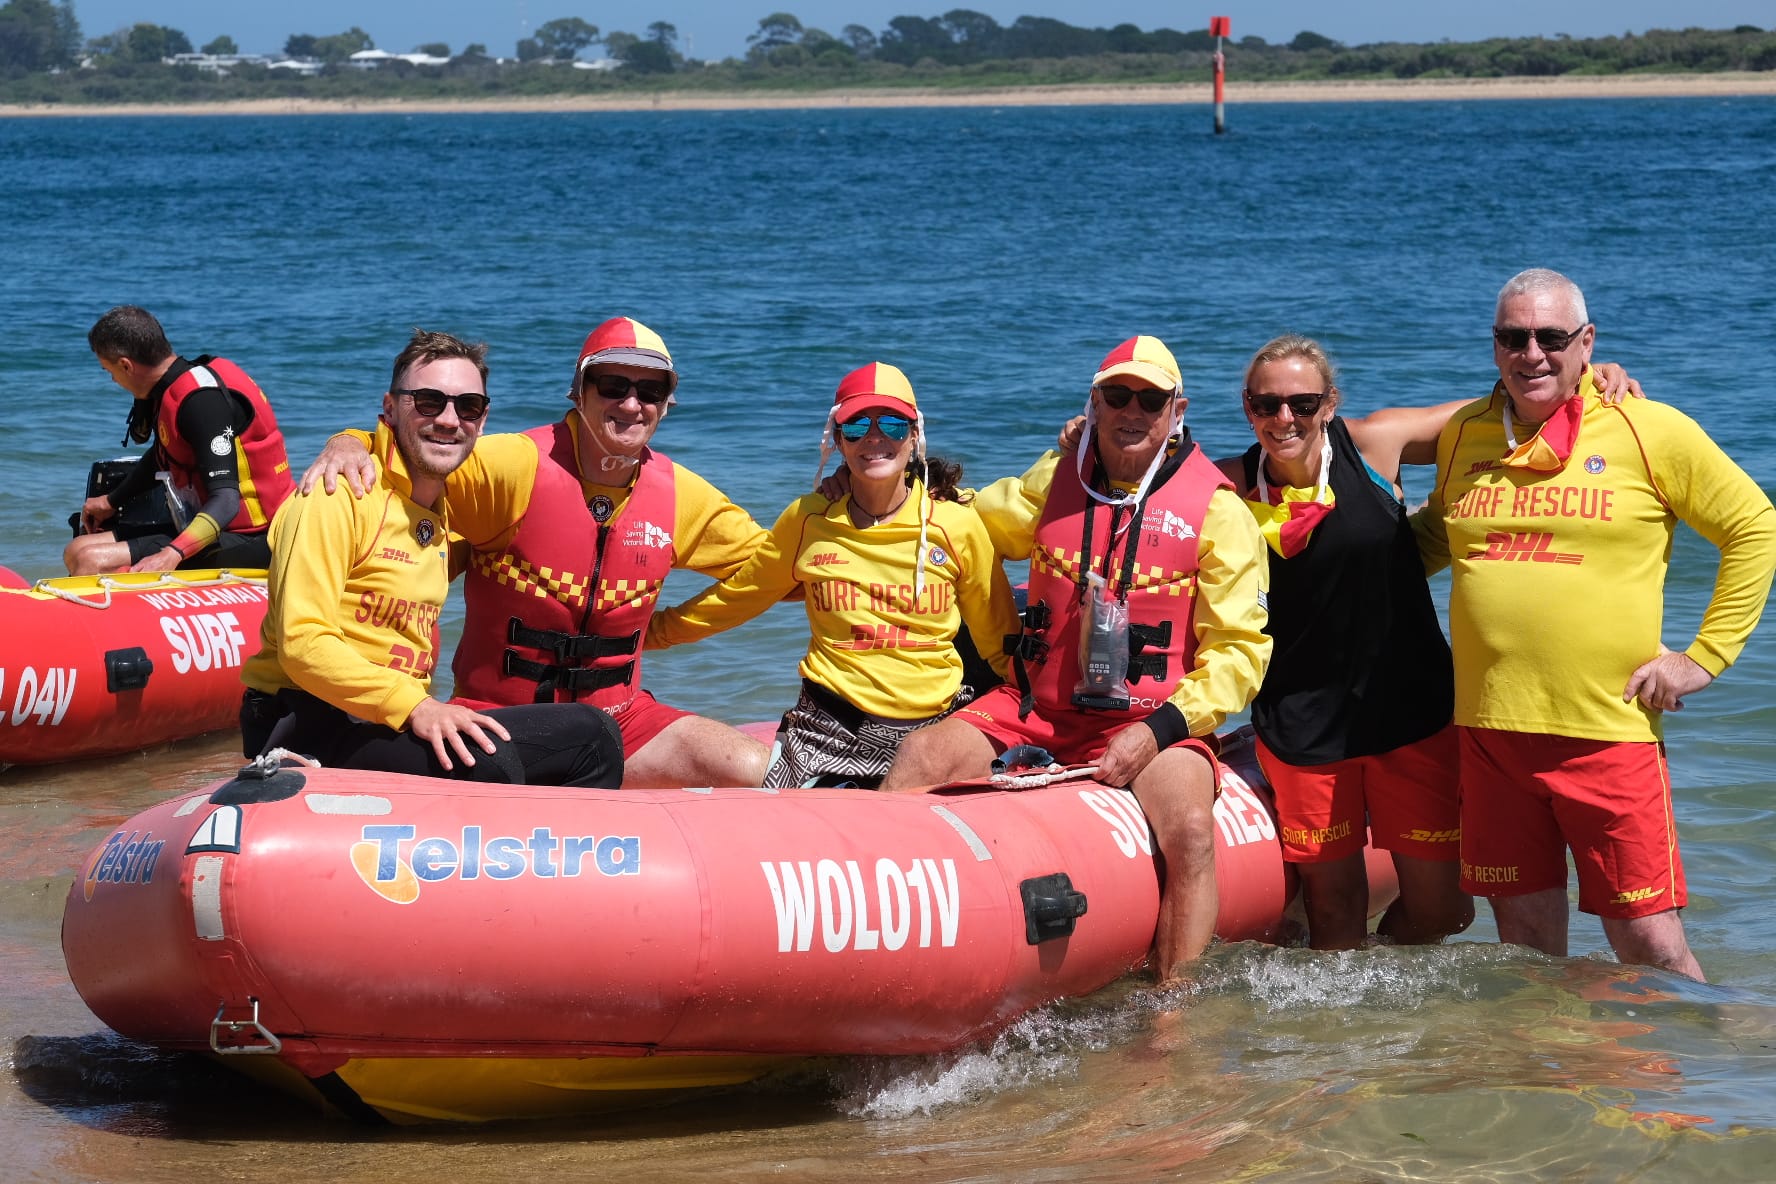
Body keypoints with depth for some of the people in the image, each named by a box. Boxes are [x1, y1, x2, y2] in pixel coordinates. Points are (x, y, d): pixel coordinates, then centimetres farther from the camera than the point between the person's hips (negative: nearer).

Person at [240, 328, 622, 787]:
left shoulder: (445, 509, 15)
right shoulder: (340, 496, -12)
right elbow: (303, 644, -21)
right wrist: (414, 707, -31)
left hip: (400, 719, 9)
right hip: (305, 727, -9)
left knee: (592, 735, 3)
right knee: (487, 762, -33)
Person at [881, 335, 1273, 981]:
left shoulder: (1218, 510, -1)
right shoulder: (1052, 481, 11)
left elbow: (1240, 649, -6)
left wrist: (1158, 730, -17)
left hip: (1152, 721, -4)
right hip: (1036, 706, 4)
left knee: (1189, 830, -31)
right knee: (919, 759, -18)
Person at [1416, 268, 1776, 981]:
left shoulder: (1652, 432, -2)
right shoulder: (1463, 434, 9)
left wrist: (1705, 656, 0)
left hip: (1608, 732, -3)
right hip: (1490, 730, 4)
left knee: (1650, 945, -4)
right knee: (1525, 936, 10)